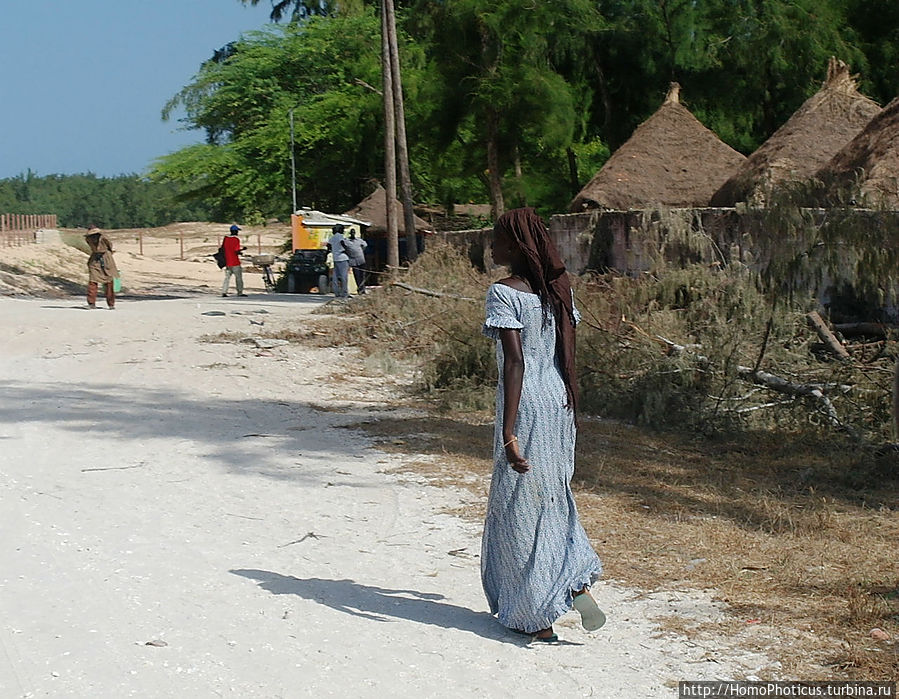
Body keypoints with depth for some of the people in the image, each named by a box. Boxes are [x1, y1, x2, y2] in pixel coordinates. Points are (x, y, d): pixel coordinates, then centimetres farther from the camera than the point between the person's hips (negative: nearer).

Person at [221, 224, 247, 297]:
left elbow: (222, 248, 11)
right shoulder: (236, 239, -14)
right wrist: (241, 250, 1)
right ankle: (240, 292, 5)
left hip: (227, 262, 6)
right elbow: (236, 252, -19)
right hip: (235, 262, -6)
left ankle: (224, 292, 2)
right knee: (239, 277, 3)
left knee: (227, 277, 9)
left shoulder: (226, 238, 5)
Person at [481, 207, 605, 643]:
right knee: (552, 497, 21)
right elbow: (568, 357, 11)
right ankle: (577, 583, 7)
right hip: (559, 403, 7)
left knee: (520, 506, 4)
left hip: (525, 406, -7)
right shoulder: (557, 289, 9)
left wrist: (509, 432, -22)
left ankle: (537, 619, 9)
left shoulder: (504, 294, -13)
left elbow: (515, 362, -20)